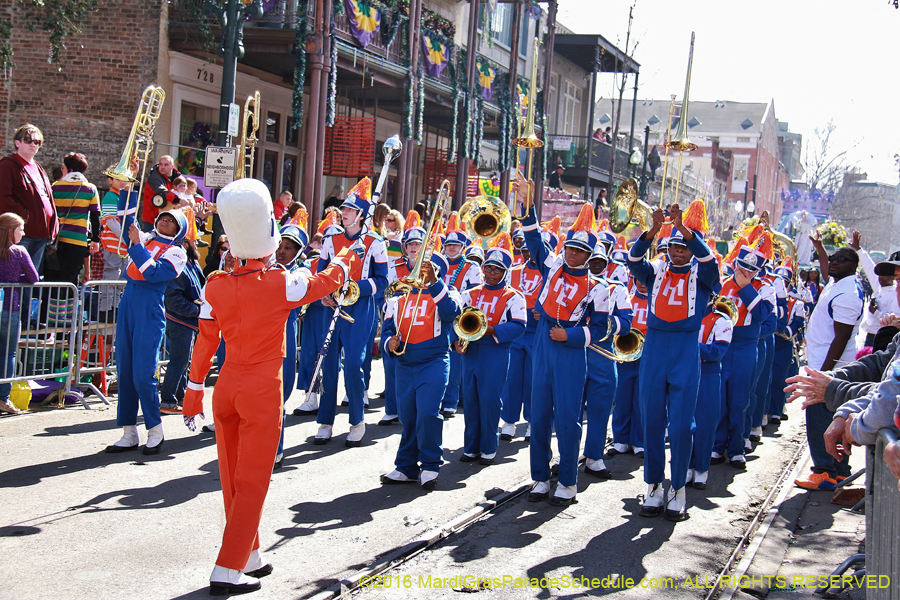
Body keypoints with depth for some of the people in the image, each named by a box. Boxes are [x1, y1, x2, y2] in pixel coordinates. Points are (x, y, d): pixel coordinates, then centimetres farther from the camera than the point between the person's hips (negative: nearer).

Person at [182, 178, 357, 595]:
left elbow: (204, 343, 4)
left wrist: (194, 391, 15)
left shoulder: (216, 289, -4)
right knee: (252, 483, 2)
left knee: (233, 479, 15)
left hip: (226, 388, 5)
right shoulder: (282, 284, -13)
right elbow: (325, 282, 5)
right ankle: (228, 571, 0)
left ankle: (249, 558, 28)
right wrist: (343, 261, 27)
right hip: (263, 389, -4)